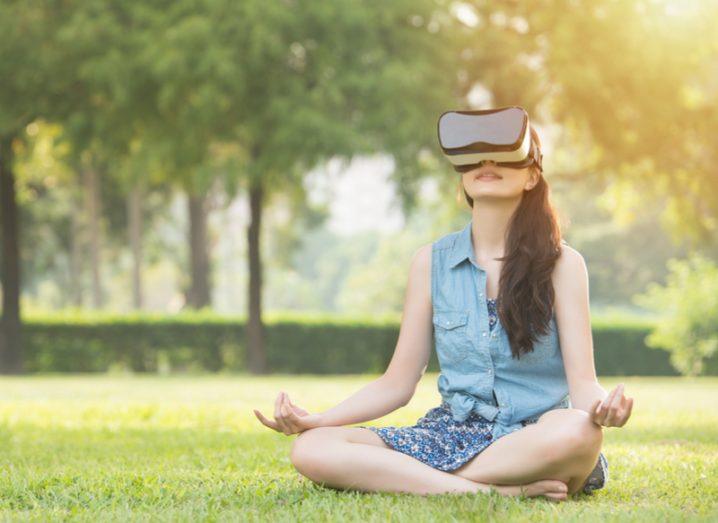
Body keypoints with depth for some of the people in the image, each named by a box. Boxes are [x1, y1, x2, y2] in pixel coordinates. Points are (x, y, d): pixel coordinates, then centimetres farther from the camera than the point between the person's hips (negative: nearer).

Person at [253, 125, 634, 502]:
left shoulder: (561, 264, -1)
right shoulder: (432, 262, 7)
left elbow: (582, 383, -7)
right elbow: (397, 384, 7)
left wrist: (602, 407, -32)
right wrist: (315, 419, -8)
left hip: (536, 441, -2)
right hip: (454, 433, 3)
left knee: (578, 432, -40)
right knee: (311, 448, -22)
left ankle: (396, 475, -24)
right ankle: (498, 490, -25)